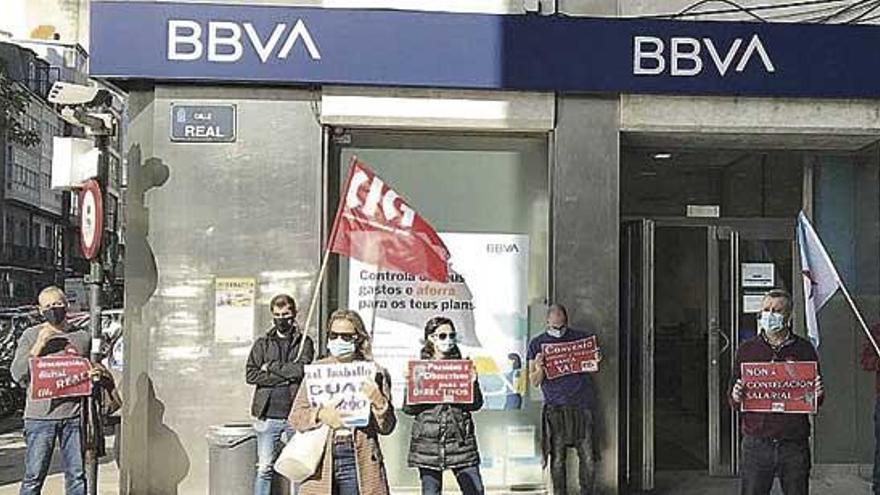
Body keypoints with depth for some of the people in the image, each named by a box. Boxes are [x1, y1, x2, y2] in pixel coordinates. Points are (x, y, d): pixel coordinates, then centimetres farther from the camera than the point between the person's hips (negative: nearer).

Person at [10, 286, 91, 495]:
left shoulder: (83, 337, 11)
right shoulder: (31, 335, 4)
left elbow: (92, 371, 22)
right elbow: (17, 374, -3)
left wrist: (96, 374, -2)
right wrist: (39, 345, -11)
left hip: (74, 415, 2)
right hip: (40, 416, -2)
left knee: (77, 476, 5)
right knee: (34, 476, 1)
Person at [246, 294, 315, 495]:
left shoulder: (304, 342, 8)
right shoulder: (262, 343, 11)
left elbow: (303, 369, -10)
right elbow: (251, 375, -1)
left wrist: (271, 367, -5)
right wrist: (287, 376, -8)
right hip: (268, 415, 1)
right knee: (264, 469, 1)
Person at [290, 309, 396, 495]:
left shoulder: (375, 373, 6)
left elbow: (387, 426, 5)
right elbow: (296, 416, 4)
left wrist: (378, 401, -14)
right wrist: (321, 414, -15)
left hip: (360, 464, -1)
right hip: (321, 463, 1)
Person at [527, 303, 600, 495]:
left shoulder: (582, 337, 10)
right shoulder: (537, 344, 8)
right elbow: (534, 382, 7)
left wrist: (597, 359, -4)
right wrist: (539, 367, -15)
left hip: (582, 405, 1)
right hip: (555, 407, 0)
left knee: (588, 457, -1)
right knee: (557, 459, 0)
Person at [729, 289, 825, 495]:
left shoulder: (804, 349, 6)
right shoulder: (747, 349, 7)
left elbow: (817, 401, 12)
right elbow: (733, 399, 10)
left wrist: (818, 395, -11)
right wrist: (735, 397, -13)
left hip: (794, 442, 0)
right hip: (756, 442, 0)